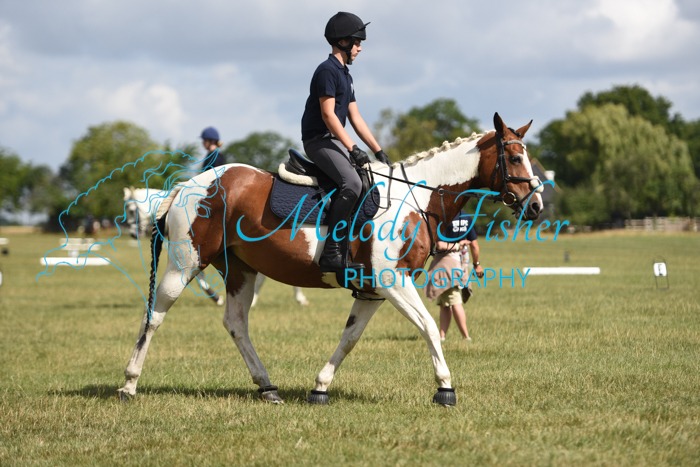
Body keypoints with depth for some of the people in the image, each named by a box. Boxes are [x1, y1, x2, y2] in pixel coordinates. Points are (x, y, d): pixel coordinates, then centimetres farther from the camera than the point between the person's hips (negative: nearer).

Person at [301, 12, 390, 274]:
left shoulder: (344, 75, 20)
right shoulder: (327, 70, -11)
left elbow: (356, 119, 20)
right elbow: (328, 115, -19)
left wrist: (378, 151, 14)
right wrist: (352, 149, -23)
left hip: (334, 141, 11)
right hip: (318, 140, -11)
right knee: (351, 183, -30)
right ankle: (332, 253, -33)